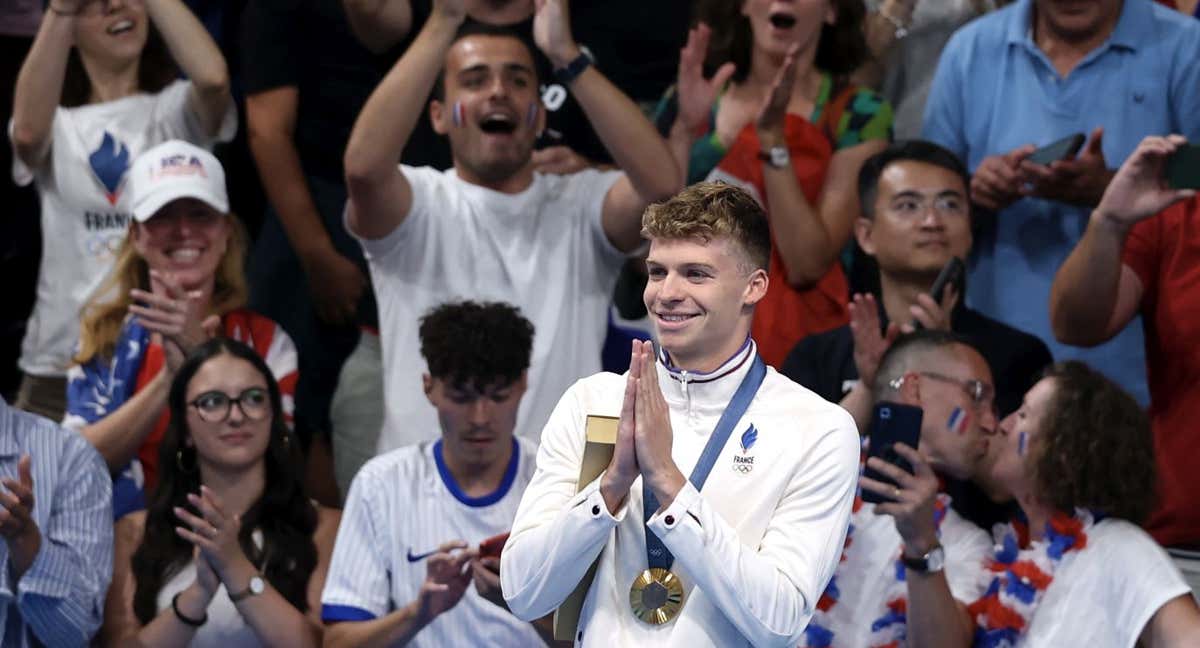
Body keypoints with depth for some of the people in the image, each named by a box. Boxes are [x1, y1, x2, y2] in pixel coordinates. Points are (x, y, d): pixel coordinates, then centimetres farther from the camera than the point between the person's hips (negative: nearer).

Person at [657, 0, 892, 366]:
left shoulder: (856, 116, -1)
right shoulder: (688, 101, 5)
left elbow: (807, 266, -11)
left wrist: (773, 138, -15)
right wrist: (683, 130, -8)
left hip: (798, 345, -2)